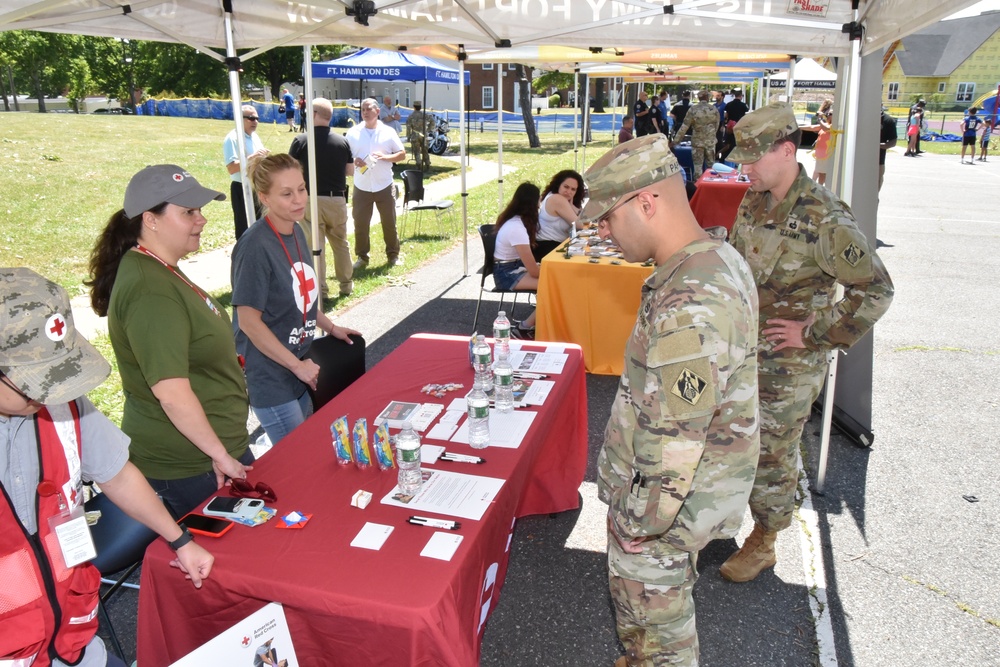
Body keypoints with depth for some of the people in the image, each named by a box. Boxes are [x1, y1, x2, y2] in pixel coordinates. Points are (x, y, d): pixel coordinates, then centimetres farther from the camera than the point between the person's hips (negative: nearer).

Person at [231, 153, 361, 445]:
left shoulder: (296, 232, 4)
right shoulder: (256, 246, -21)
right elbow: (249, 321, -20)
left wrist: (330, 328, 15)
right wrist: (298, 366, -17)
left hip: (300, 368, 8)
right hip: (270, 375, -8)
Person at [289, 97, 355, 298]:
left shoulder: (301, 141, -9)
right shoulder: (342, 141, 0)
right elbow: (350, 171, 8)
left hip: (311, 201, -3)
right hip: (337, 200, 3)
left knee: (314, 245, 5)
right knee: (341, 243, 17)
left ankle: (320, 289, 8)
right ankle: (346, 284, 26)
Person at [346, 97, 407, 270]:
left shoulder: (388, 132, 2)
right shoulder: (353, 133, 2)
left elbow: (402, 154, 4)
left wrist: (385, 157, -14)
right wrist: (354, 160, -17)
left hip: (384, 186, 0)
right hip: (361, 187, 0)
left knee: (389, 222, 8)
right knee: (360, 223, 3)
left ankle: (393, 255, 22)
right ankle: (362, 257, 16)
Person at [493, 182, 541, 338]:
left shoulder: (515, 220, 2)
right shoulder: (517, 229, -26)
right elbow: (534, 271, -22)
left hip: (515, 266, 9)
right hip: (508, 274, -9)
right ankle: (524, 328, -11)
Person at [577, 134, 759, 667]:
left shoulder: (688, 304, -32)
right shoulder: (720, 257, 2)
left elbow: (678, 432, -29)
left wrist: (643, 520, -17)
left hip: (669, 494, -10)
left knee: (651, 599, 13)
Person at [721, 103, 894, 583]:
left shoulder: (824, 218, -22)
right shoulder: (752, 202, 1)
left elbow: (876, 290, -20)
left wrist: (814, 333, -18)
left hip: (787, 366, -7)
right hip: (740, 352, 7)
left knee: (772, 452, 8)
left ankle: (762, 543, 28)